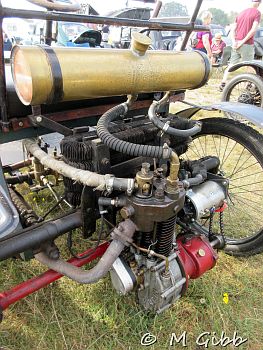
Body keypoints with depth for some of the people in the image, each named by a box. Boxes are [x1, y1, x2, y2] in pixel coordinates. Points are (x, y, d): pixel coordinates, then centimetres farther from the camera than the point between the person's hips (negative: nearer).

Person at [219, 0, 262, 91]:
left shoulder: (242, 13, 16)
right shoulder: (257, 13, -3)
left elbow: (233, 29, 10)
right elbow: (253, 30, -15)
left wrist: (234, 42, -1)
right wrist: (243, 41, -12)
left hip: (236, 44, 5)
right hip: (247, 45, -5)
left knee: (231, 64, 7)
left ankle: (223, 83, 0)